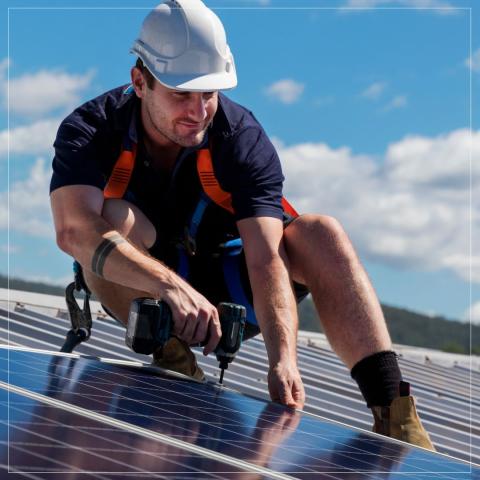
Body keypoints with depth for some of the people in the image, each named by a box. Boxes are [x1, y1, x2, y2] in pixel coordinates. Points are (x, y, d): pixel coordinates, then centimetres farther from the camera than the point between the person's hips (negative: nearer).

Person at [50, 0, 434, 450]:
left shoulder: (244, 140, -21)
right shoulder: (90, 130, -23)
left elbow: (266, 260, -31)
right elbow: (73, 230, -42)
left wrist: (282, 356, -48)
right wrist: (173, 287, -57)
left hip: (225, 286, 1)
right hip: (136, 292, -1)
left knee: (321, 233, -26)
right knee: (113, 217, -32)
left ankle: (392, 414, -33)